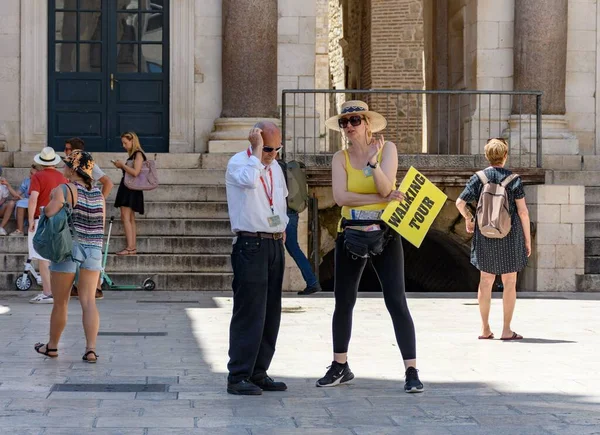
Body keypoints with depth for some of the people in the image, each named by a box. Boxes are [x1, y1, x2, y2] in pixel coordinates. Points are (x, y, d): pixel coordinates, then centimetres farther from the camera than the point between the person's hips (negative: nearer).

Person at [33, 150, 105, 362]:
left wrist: (52, 199, -4)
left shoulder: (64, 190, -12)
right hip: (94, 250, 4)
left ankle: (52, 346, 26)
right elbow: (101, 225, 10)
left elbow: (49, 214, -22)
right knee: (88, 301, 3)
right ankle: (91, 348, -7)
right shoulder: (98, 193, 6)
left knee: (60, 302, 10)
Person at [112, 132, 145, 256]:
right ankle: (133, 247, 9)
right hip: (127, 188, 10)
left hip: (132, 189, -10)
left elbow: (135, 172, -22)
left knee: (125, 217, -13)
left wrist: (122, 165, -13)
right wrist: (121, 166, 7)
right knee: (130, 219, 8)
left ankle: (130, 247, -15)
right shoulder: (132, 155, 16)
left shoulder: (138, 154, -11)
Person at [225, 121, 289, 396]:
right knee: (249, 313, -10)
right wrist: (257, 150, -20)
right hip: (251, 246, -8)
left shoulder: (275, 167, 16)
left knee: (270, 314, 9)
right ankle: (238, 378, -6)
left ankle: (258, 373, 16)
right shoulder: (238, 163, -8)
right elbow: (250, 180, -31)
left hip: (275, 244, 8)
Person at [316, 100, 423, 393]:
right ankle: (340, 367, 24)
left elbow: (385, 188, -15)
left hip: (384, 234, -3)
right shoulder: (341, 158, 1)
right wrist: (379, 198, -16)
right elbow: (340, 197, -12)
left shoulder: (387, 149, -3)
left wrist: (373, 163, -32)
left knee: (396, 301, -9)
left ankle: (412, 371, -8)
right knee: (343, 302, 10)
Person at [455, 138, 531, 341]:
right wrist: (527, 239, 0)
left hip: (485, 235, 2)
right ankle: (506, 330, 5)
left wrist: (469, 219, 16)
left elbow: (460, 203, -4)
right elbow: (523, 211, -7)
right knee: (509, 283, 5)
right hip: (510, 236, -2)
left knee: (485, 282, 11)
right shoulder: (513, 179, -6)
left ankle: (485, 328, 13)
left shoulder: (478, 178, -1)